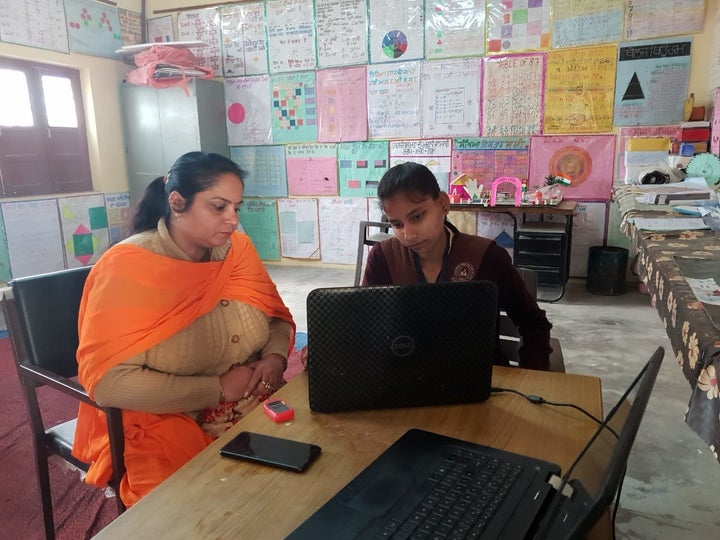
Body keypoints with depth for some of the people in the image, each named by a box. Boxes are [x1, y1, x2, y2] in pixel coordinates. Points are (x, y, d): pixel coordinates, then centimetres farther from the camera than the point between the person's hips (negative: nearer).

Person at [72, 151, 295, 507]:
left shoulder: (237, 248, 1)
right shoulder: (127, 266, -14)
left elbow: (278, 318, 11)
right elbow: (108, 382, -20)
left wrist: (275, 358, -11)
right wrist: (219, 388, -20)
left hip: (254, 406, 5)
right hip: (162, 421, -5)